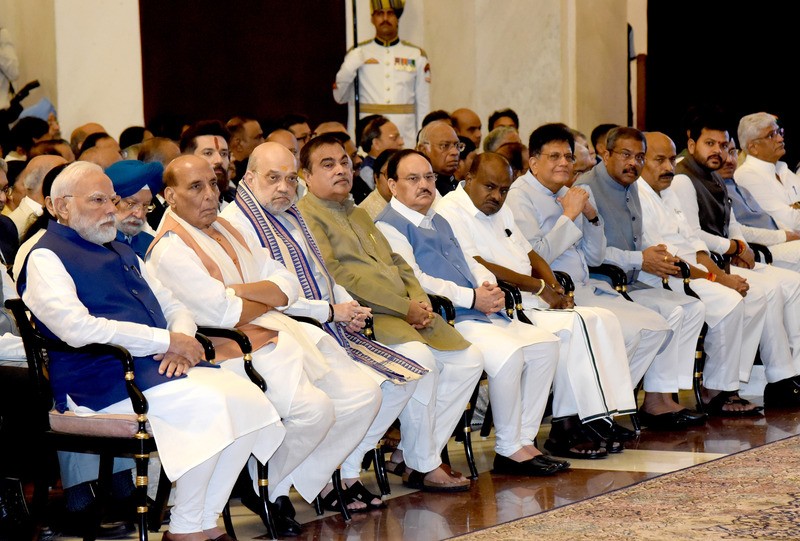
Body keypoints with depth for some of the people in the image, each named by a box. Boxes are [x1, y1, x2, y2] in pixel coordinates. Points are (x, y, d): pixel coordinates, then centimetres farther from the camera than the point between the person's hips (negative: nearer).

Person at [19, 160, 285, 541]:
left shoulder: (122, 253, 26)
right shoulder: (45, 258, -1)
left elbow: (175, 308, 25)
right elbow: (76, 328, -18)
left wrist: (180, 343, -1)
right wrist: (166, 341, -15)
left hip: (159, 365, 8)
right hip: (100, 380, -8)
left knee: (248, 399, -15)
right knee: (208, 404, -29)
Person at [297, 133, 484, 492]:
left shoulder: (358, 213, 27)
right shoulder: (305, 215, -3)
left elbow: (396, 263, 24)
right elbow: (336, 275, -14)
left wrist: (419, 300, 1)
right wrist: (404, 307, -15)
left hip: (408, 311, 9)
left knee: (468, 361, -2)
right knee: (419, 358, -32)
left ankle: (408, 455, 1)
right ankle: (422, 466, -16)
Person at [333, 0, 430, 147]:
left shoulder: (417, 56, 11)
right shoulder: (357, 54, 10)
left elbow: (423, 105, 10)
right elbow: (340, 97, 8)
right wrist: (350, 67, -8)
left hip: (406, 140, 1)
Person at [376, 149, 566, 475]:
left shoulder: (439, 222, 26)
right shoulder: (389, 226, -5)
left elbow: (469, 263, 29)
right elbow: (414, 281, -16)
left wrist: (490, 287, 4)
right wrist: (472, 297, -16)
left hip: (481, 313, 10)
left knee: (545, 344, -2)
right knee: (507, 352, -29)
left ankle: (524, 439, -2)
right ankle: (508, 450, -16)